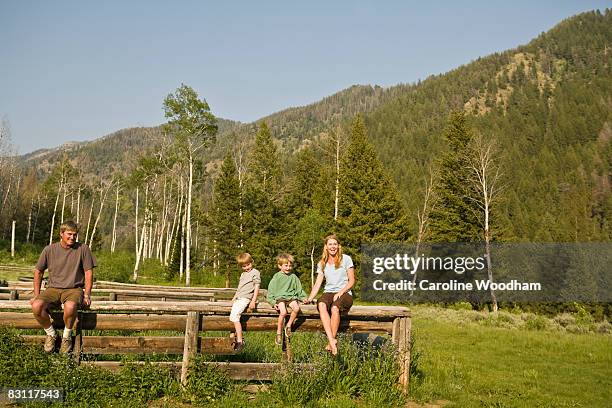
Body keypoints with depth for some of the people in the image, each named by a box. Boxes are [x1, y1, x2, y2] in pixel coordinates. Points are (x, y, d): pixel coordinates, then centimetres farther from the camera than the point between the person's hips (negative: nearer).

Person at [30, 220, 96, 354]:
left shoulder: (83, 249, -1)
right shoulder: (49, 250, 2)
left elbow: (88, 272, 2)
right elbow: (38, 271, 13)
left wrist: (87, 295, -6)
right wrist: (37, 295, 8)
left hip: (74, 289, -2)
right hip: (53, 289, 2)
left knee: (70, 306, -38)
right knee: (36, 306, -29)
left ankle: (67, 336, -8)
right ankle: (51, 333, -1)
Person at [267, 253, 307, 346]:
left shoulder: (293, 277, 12)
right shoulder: (277, 277, 3)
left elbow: (299, 289, 20)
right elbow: (271, 290, 2)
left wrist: (304, 298, 10)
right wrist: (273, 302, -8)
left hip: (291, 297, 3)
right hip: (280, 297, -3)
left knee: (296, 308, -29)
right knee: (283, 312, -29)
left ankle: (289, 326, -8)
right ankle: (279, 333, -14)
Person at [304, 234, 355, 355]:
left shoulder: (346, 259, 5)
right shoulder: (322, 264, 16)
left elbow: (351, 281, 2)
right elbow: (317, 283, 9)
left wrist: (340, 293, -12)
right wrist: (309, 298, -6)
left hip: (344, 293, -3)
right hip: (328, 292, 3)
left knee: (335, 308, -37)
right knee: (321, 305, -34)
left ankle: (331, 343, -30)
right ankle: (332, 340, -43)